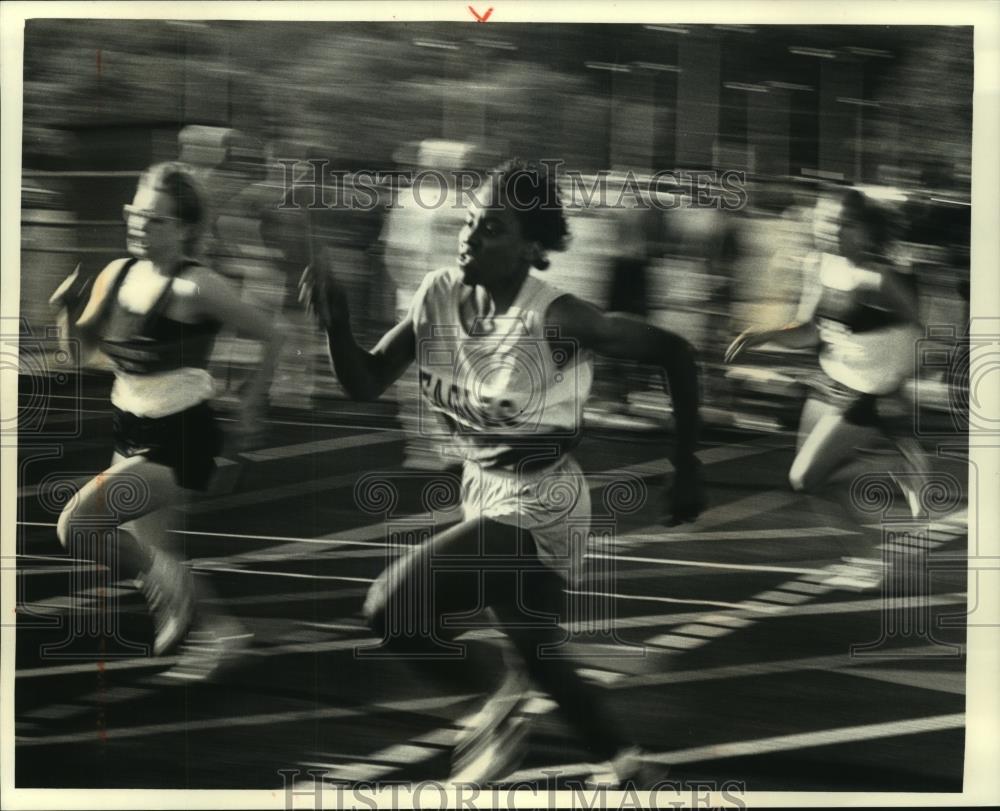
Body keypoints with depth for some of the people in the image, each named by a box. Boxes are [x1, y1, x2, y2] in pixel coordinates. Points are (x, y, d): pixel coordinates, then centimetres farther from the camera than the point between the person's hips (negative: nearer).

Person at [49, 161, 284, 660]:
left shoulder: (196, 288, -20)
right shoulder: (117, 275, 0)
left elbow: (272, 338, -10)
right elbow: (85, 352, 10)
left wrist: (251, 409, -6)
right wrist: (71, 308, -9)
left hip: (179, 444, -7)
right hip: (131, 435, 7)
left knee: (74, 527, -18)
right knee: (152, 553, 18)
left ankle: (165, 578, 4)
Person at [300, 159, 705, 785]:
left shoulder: (553, 319, -24)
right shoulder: (439, 296, -6)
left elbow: (674, 354, -17)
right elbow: (365, 385, 0)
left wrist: (688, 467, -13)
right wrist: (336, 324, -19)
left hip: (539, 508, -7)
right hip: (485, 495, 7)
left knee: (390, 610, -16)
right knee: (537, 657, 20)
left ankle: (502, 699, 7)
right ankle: (620, 757, 40)